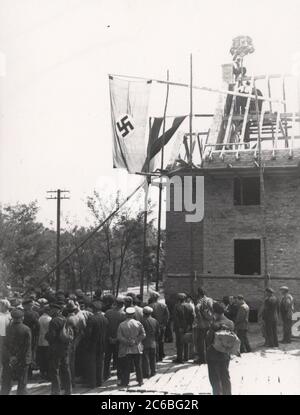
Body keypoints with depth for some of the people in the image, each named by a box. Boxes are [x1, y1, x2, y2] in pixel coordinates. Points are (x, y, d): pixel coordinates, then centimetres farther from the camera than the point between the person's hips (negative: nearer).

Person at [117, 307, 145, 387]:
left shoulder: (121, 325, -5)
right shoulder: (138, 323, -1)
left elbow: (119, 337, -10)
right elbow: (143, 335, -3)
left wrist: (127, 342, -6)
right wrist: (136, 341, -1)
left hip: (126, 350, -2)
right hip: (137, 348, 2)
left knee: (126, 367, 4)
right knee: (138, 366, 11)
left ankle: (125, 382, 5)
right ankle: (140, 381, 17)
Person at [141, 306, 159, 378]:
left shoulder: (143, 321, -14)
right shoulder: (155, 321, 3)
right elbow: (158, 332, 8)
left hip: (145, 343, -5)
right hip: (153, 343, 5)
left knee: (145, 358, 1)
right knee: (153, 358, 15)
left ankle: (146, 373, 2)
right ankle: (153, 372, 20)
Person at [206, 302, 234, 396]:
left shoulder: (215, 325, -22)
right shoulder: (231, 323, -1)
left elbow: (208, 340, -17)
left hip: (213, 355, -6)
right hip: (225, 355, 6)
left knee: (215, 379, 5)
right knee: (226, 377, 19)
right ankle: (228, 393, 27)